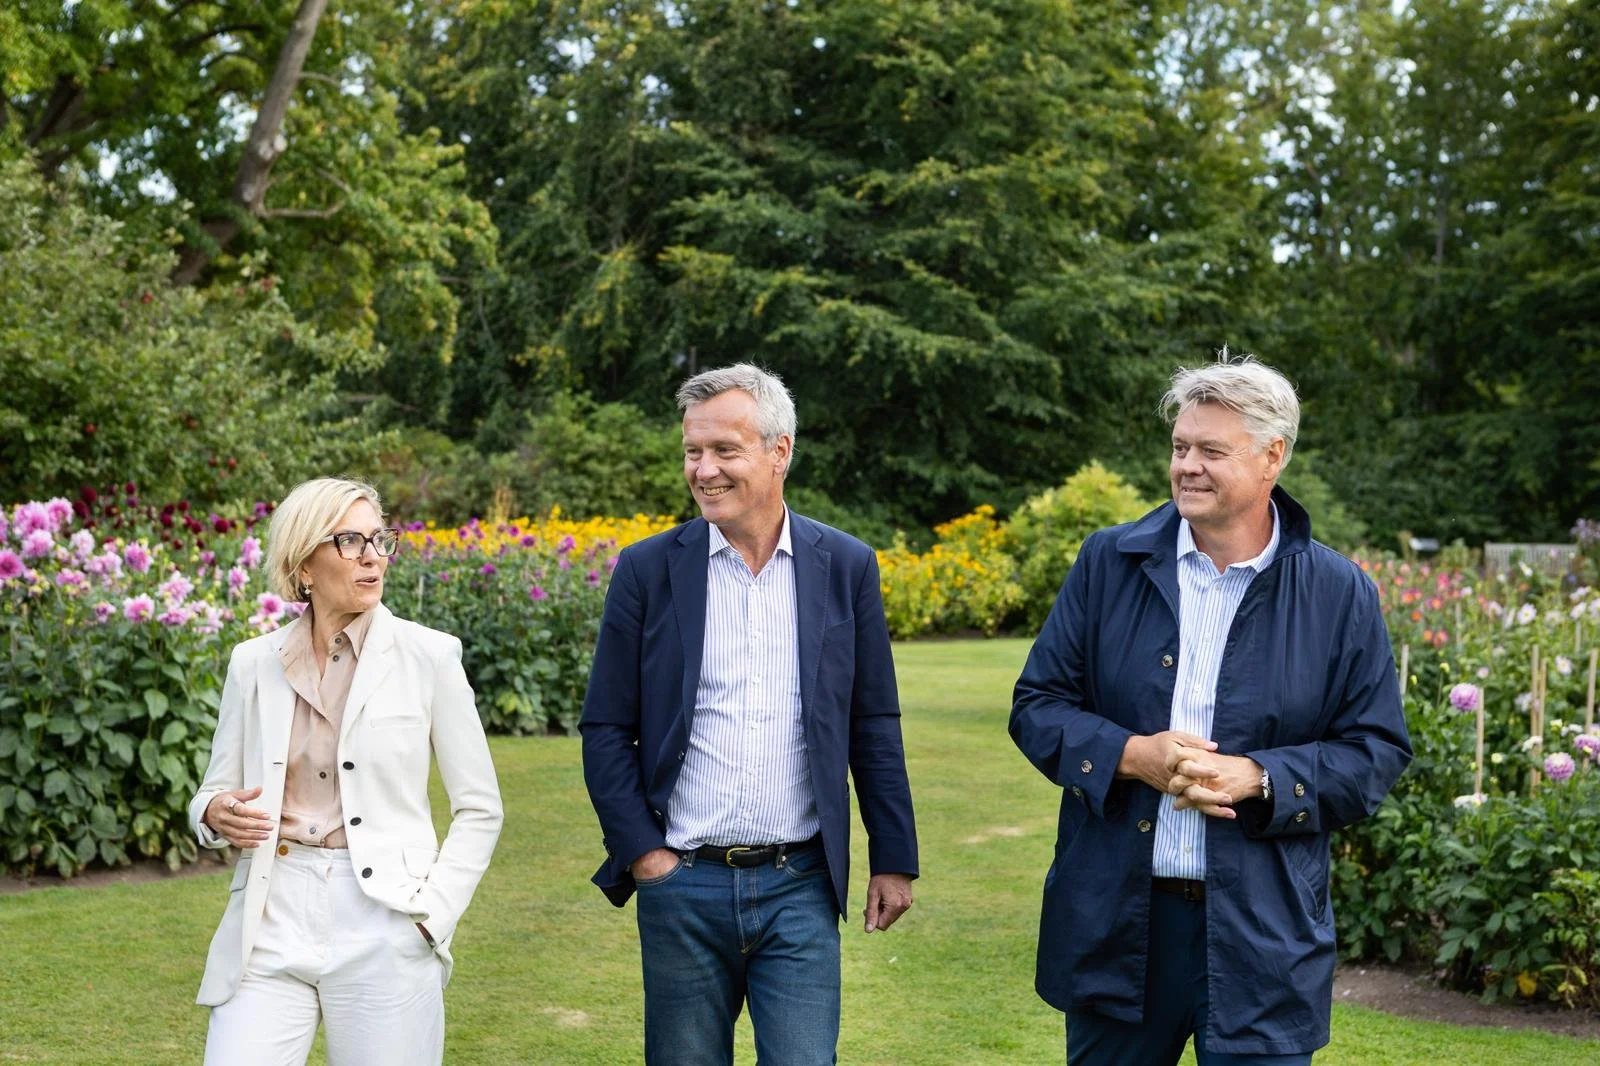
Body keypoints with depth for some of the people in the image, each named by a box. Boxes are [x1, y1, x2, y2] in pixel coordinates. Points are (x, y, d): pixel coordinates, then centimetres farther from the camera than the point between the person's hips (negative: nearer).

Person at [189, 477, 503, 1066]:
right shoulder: (254, 663, 6)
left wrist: (431, 912, -7)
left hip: (383, 929, -2)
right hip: (272, 922, 2)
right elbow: (214, 792, 16)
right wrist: (217, 814, -6)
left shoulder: (429, 656, -2)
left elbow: (479, 808, 3)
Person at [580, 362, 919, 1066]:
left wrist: (894, 861, 7)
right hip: (681, 883, 0)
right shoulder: (648, 570, -1)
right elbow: (605, 730, 2)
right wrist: (641, 851, -5)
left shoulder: (846, 567, 2)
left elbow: (873, 729, 6)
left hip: (800, 886, 0)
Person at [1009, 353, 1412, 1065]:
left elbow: (1376, 751, 0)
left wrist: (1257, 777, -17)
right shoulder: (1108, 564, 3)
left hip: (1263, 937, -1)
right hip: (1114, 921, 2)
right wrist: (1131, 756, -15)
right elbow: (1036, 705, 4)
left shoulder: (1339, 596, 0)